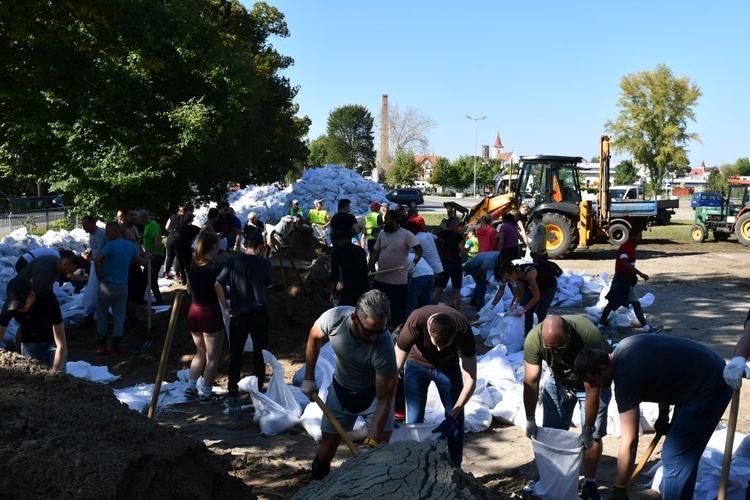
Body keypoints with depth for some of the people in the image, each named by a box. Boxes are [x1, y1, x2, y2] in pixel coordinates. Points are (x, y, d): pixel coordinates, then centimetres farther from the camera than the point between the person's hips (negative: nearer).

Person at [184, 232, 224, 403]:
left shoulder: (192, 266, 4)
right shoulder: (216, 269, -16)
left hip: (194, 312, 7)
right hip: (210, 313, -7)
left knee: (200, 352, 23)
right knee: (212, 357, 7)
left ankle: (191, 388, 20)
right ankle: (206, 394, 11)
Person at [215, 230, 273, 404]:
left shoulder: (233, 261, -1)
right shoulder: (264, 262, -4)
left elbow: (218, 284, -3)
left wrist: (225, 307, 2)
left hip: (238, 314, 1)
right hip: (260, 313, -1)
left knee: (235, 355, 9)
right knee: (260, 354, 11)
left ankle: (232, 394, 10)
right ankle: (257, 391, 18)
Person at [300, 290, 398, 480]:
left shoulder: (384, 346, -37)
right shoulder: (334, 318, -30)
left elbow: (384, 399, -30)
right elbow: (314, 337, -5)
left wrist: (370, 443, -37)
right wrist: (309, 378, 1)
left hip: (374, 394, -2)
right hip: (340, 391, 2)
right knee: (325, 452, 8)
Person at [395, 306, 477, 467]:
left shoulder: (463, 330, -35)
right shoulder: (415, 323, -39)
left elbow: (470, 380, -30)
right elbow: (395, 367, -29)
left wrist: (451, 417, -37)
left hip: (448, 366, 1)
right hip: (417, 365, -1)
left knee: (457, 421, 0)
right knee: (414, 420, -6)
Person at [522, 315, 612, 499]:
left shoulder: (590, 337, -40)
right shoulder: (533, 339, -32)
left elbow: (592, 389, -33)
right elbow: (531, 381, -23)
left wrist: (587, 429, -30)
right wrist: (530, 419, -23)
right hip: (559, 379, 3)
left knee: (593, 434, -8)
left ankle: (589, 483, 4)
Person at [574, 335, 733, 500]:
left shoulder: (626, 376, -25)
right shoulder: (621, 351, 1)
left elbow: (629, 443, -23)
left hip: (708, 388, -10)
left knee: (676, 458, -8)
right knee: (680, 454, 17)